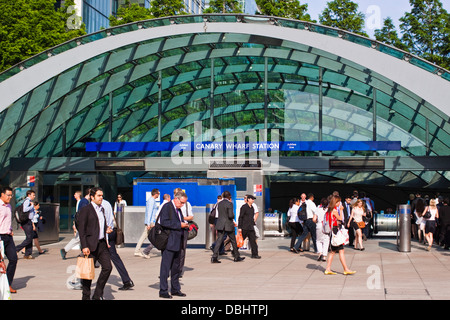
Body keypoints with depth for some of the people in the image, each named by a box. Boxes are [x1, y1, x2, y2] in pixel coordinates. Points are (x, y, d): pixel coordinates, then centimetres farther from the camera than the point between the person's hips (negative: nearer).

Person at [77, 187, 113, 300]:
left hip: (102, 244, 7)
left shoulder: (102, 209, 17)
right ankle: (86, 296, 17)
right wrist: (84, 246, -17)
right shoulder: (85, 210, -6)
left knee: (108, 267, -3)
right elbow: (81, 229, -10)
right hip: (91, 245, -7)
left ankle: (97, 295, 9)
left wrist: (106, 230, 7)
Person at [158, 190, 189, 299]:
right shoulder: (167, 207, -9)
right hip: (168, 243, -9)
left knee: (176, 267, 14)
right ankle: (163, 291, 0)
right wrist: (179, 225, -19)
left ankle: (175, 289, 23)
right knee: (165, 267, -5)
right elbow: (164, 222, -20)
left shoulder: (178, 209, 18)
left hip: (177, 243, 9)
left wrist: (184, 224, 4)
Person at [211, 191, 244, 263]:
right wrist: (233, 216, 5)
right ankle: (236, 257, 22)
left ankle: (214, 257, -11)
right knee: (233, 241, 11)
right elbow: (231, 215, -18)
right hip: (228, 225, -5)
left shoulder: (219, 204, 9)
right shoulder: (229, 203, -12)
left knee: (219, 240, 1)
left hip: (220, 225, 5)